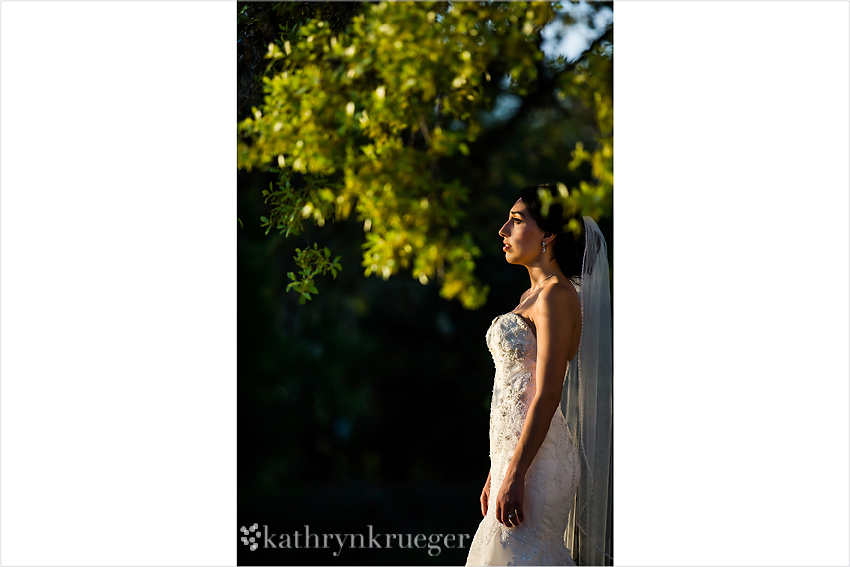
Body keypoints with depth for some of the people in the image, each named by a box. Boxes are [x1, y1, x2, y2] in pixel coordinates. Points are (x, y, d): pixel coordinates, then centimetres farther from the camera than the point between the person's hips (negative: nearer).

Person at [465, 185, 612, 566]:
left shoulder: (557, 297, -11)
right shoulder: (532, 296, 17)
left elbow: (547, 396, -18)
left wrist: (515, 476, -22)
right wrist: (495, 473, 20)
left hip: (536, 461, -9)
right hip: (515, 455, 9)